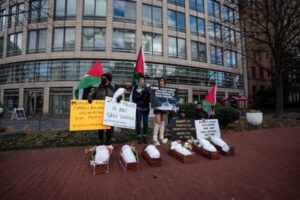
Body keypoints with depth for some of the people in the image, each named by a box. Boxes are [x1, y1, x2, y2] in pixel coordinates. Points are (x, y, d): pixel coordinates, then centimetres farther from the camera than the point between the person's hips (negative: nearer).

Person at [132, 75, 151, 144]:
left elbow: (149, 98, 9)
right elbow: (134, 98, -5)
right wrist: (141, 93, -13)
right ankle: (139, 137, 10)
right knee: (138, 123, -2)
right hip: (138, 108, -2)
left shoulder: (147, 89, 10)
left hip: (146, 108, 2)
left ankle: (144, 137, 17)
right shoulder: (135, 88, 3)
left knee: (145, 123, 5)